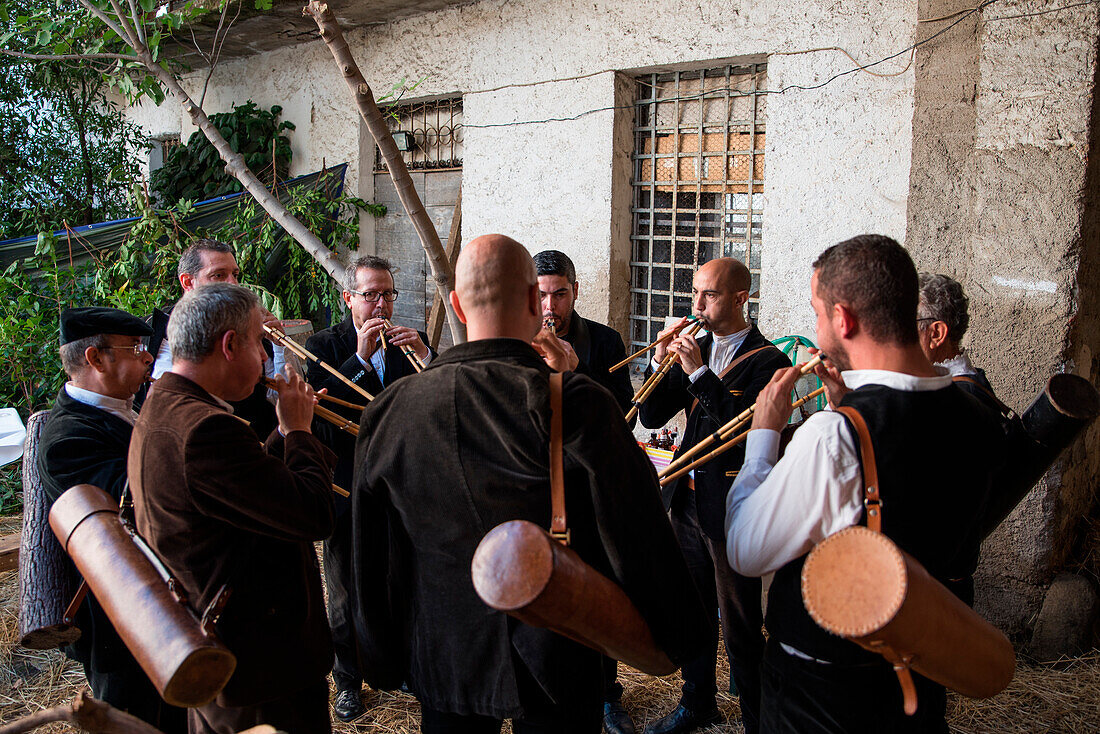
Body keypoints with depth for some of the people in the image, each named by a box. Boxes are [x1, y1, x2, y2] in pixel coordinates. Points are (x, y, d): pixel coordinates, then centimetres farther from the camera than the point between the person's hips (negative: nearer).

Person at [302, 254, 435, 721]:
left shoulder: (410, 342, 5)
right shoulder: (323, 345, -2)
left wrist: (425, 356, -19)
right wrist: (361, 357, -23)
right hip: (349, 487, -2)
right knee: (347, 593, 10)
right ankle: (348, 681, 27)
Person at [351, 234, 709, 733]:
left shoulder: (389, 410, -11)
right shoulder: (579, 405, -23)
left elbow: (372, 556, 0)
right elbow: (637, 538, -18)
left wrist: (382, 660, 13)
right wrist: (673, 636, -2)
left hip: (441, 661, 3)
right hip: (554, 669, -3)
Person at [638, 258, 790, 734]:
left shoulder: (767, 361, -11)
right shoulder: (696, 349, 8)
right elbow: (651, 417, 6)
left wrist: (699, 373, -24)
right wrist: (662, 361, -8)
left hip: (733, 506, -6)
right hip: (688, 498, 7)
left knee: (740, 624, 4)